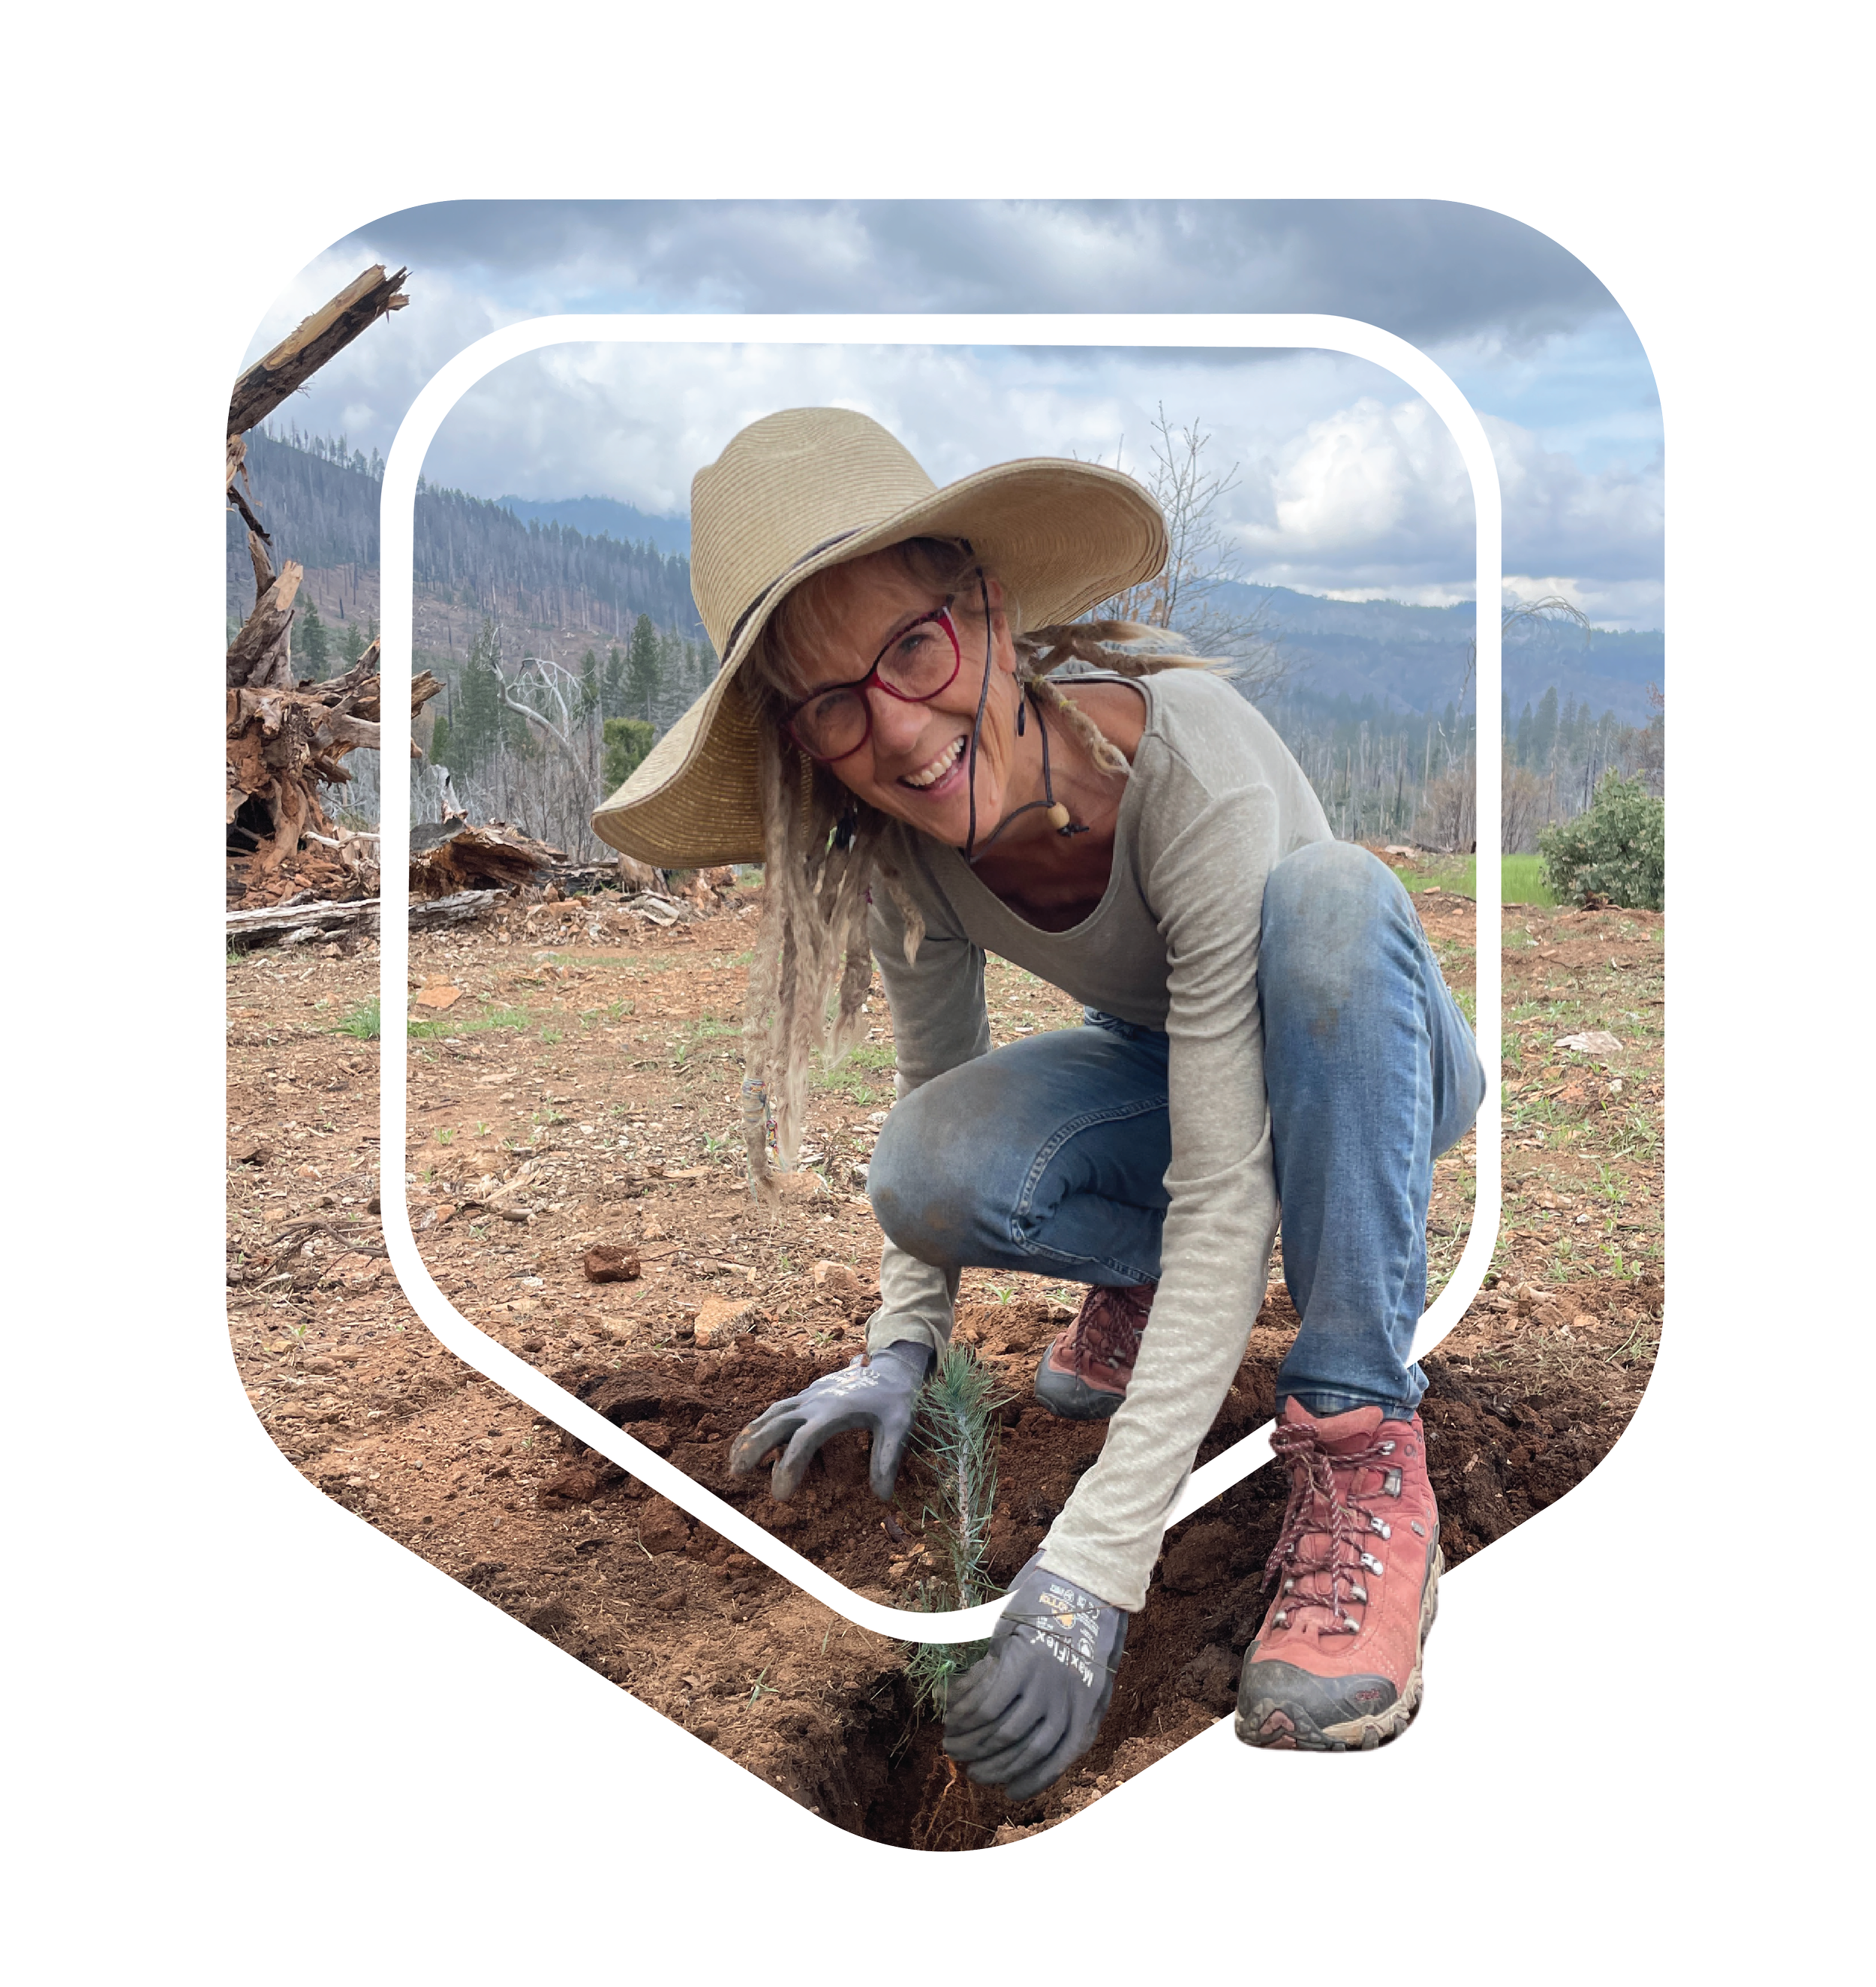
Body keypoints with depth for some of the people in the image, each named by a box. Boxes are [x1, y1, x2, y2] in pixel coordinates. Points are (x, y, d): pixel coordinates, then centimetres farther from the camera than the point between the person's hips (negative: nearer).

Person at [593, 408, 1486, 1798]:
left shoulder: (1190, 757, -36)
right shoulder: (893, 843, -20)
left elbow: (1230, 1188, -37)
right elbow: (940, 1079, -2)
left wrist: (1093, 1568, -42)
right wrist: (903, 1347, -12)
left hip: (1370, 1066, -3)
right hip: (1164, 1073, 3)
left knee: (1325, 894, -38)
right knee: (931, 1169, -29)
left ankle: (1363, 1447, -31)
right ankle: (1152, 1282, 3)